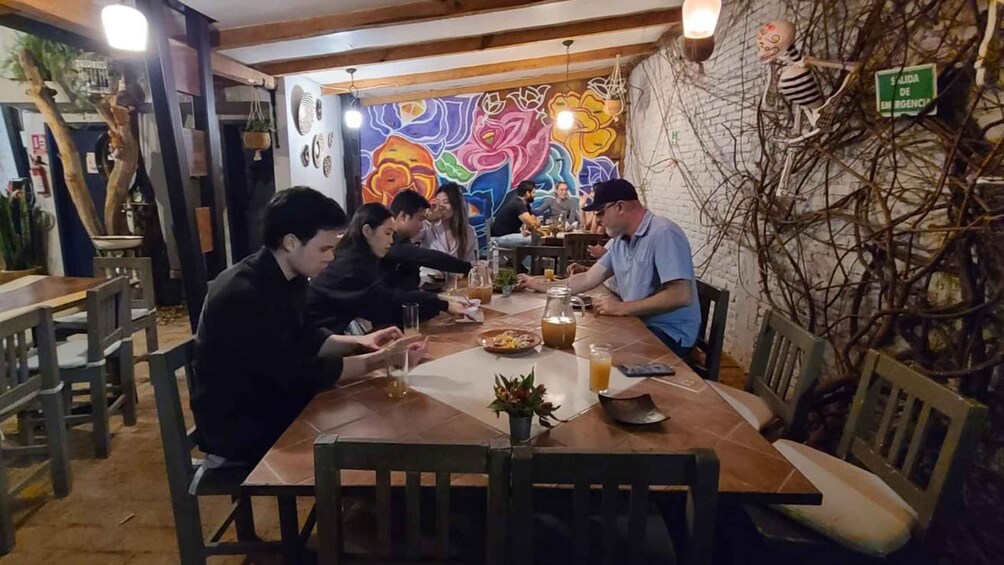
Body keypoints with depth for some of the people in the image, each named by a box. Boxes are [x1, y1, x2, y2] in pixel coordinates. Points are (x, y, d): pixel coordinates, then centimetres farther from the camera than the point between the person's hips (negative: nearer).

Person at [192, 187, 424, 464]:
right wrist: (376, 361, -22)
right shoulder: (242, 295, -29)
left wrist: (357, 342, -3)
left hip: (273, 401, 8)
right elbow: (297, 374, -28)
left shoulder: (291, 279, -2)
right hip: (238, 428, -7)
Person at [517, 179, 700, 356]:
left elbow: (681, 296, -26)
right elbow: (588, 280, 12)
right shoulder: (620, 241, 7)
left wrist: (622, 308, -24)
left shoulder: (663, 233, -20)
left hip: (669, 333, -7)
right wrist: (540, 285, 13)